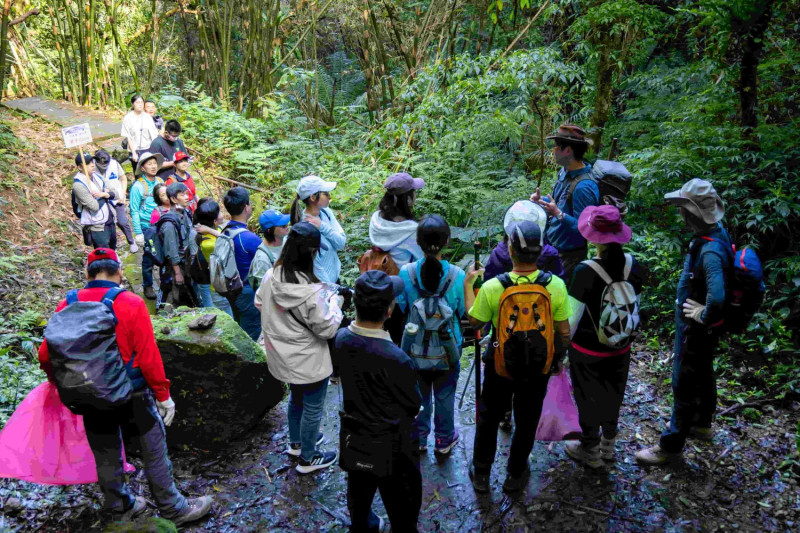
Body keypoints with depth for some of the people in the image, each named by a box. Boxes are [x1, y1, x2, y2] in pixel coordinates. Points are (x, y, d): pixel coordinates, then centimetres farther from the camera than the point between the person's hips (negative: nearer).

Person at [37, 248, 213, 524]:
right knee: (154, 451, 11)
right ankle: (172, 508, 23)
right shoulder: (131, 304, -16)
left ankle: (120, 506, 39)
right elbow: (149, 357, -16)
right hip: (132, 395, -4)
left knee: (106, 455, 21)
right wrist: (163, 395, -5)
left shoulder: (66, 306, -5)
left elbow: (46, 355, 0)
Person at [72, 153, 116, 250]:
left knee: (112, 248, 22)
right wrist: (105, 196, -4)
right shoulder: (78, 184, -17)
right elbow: (95, 206, -21)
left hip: (110, 221, 8)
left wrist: (104, 194, -15)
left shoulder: (96, 176, 7)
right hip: (97, 227, -8)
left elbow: (113, 194, 7)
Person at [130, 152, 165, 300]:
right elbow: (134, 211, -6)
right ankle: (148, 286, 21)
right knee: (148, 258, 5)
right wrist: (138, 233, -10)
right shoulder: (138, 186, -8)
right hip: (147, 227, -4)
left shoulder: (160, 181, 5)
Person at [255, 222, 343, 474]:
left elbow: (259, 303, 7)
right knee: (313, 409, 16)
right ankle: (308, 459, 35)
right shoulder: (312, 292, -32)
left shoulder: (270, 278, -12)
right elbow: (328, 330, -22)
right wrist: (334, 301, -8)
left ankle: (296, 442, 53)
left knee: (296, 398, 31)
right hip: (309, 363, -7)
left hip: (282, 357, 7)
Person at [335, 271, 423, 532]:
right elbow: (414, 406, -18)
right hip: (390, 447, -6)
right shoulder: (397, 360, -36)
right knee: (402, 511, 18)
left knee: (359, 494, 31)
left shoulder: (339, 339, -17)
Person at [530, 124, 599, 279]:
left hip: (568, 256, -9)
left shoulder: (583, 187, -29)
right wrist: (540, 200, 0)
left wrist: (558, 214, -34)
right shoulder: (565, 172, 1)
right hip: (551, 245, 9)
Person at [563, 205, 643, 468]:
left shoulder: (585, 272, -28)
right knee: (613, 394, 24)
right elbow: (635, 306, 1)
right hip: (620, 349, 5)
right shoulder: (633, 266, -13)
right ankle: (608, 444, 45)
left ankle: (590, 451, 36)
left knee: (588, 397, 16)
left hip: (588, 351, -5)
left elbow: (571, 318, -21)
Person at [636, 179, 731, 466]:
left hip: (697, 329, -9)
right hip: (693, 324, 10)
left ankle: (671, 445, 18)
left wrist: (705, 317, -26)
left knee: (685, 384, 3)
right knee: (703, 374, 26)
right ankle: (702, 423, 48)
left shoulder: (711, 250, -33)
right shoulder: (715, 233, -2)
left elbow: (717, 297, -45)